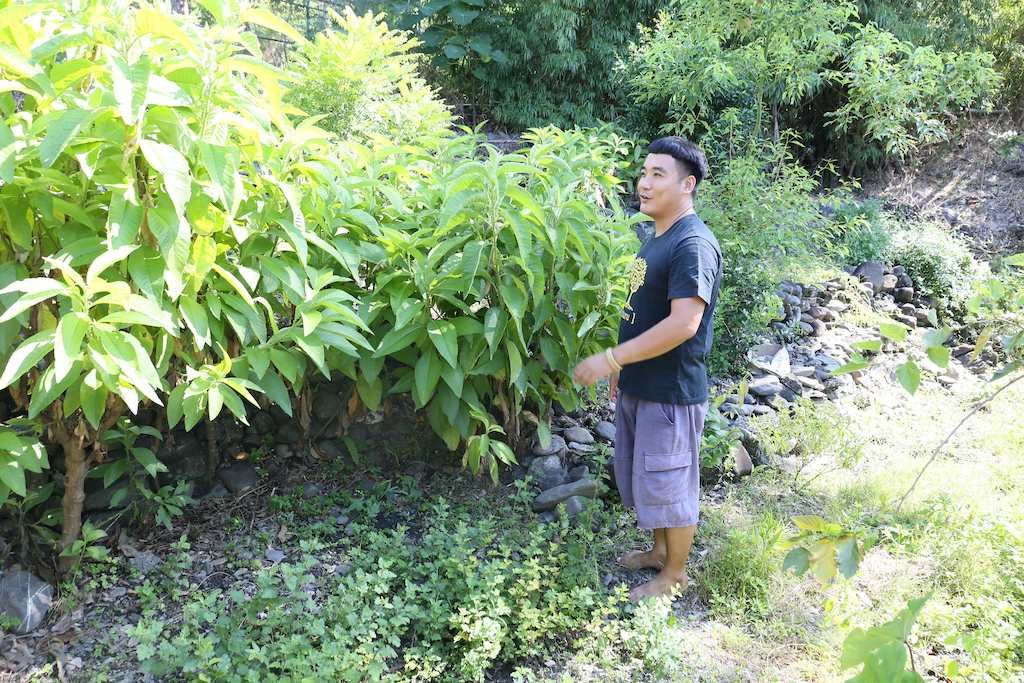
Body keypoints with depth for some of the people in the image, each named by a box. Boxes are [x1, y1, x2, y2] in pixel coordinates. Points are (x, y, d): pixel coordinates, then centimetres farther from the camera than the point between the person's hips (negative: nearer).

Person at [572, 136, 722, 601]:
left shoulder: (694, 245, -21)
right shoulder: (655, 238, 10)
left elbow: (682, 324, -29)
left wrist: (610, 359, -27)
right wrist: (623, 369, 18)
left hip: (671, 393, -9)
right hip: (637, 387, 10)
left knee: (667, 483, 6)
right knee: (640, 475, 22)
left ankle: (675, 573, 25)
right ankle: (660, 550, 42)